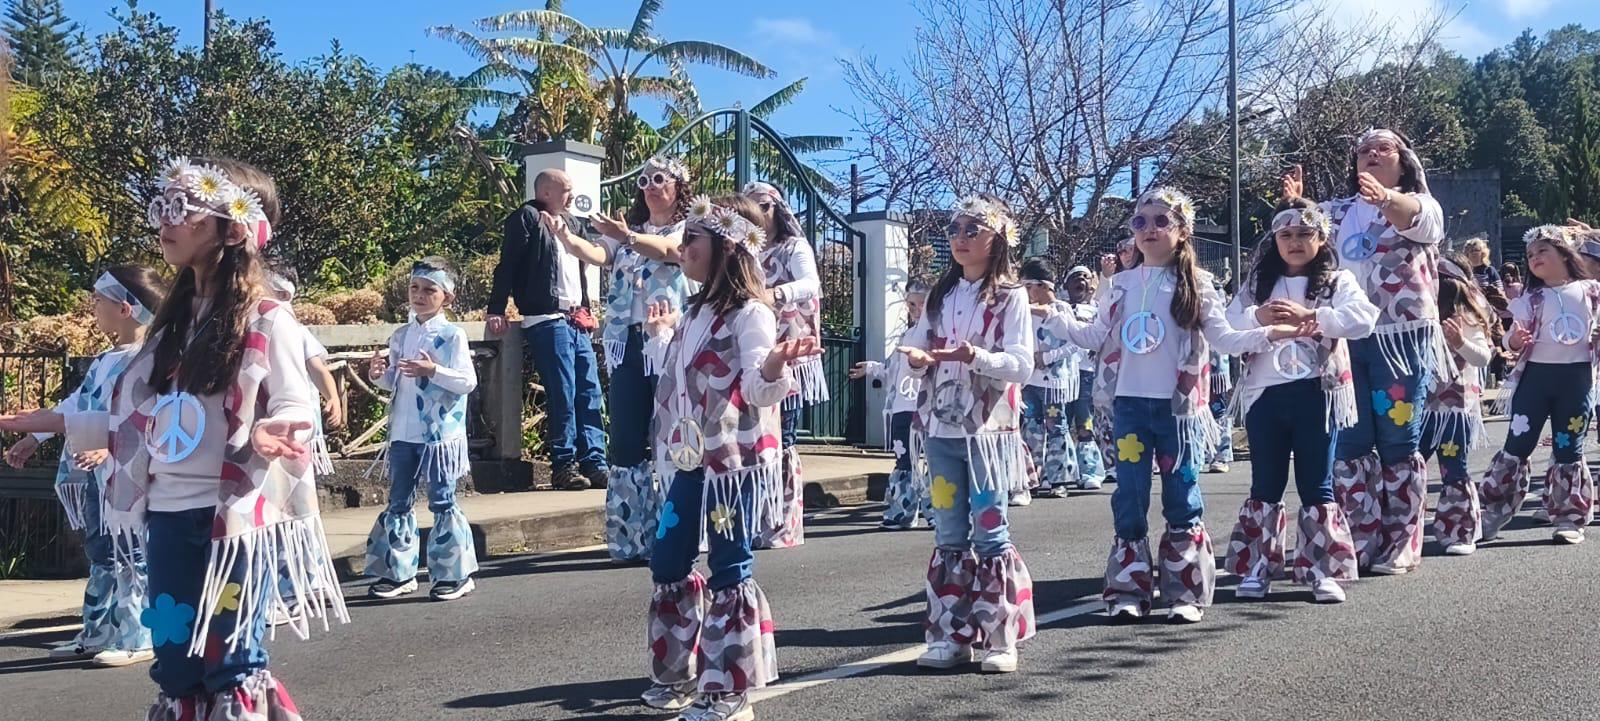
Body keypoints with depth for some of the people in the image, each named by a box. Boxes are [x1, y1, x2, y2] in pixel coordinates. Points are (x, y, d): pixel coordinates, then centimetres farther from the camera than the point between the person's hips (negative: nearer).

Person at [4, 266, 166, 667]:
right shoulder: (107, 359, 17)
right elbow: (76, 403, 26)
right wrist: (33, 439, 31)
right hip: (92, 472, 10)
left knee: (127, 556, -5)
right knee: (101, 554, 16)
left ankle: (139, 639, 1)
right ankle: (97, 634, 25)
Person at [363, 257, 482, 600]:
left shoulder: (452, 335, -7)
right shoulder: (401, 335, 10)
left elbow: (468, 381, -13)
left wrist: (433, 371, -24)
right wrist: (380, 375, -2)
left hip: (440, 434, -6)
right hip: (402, 434, 6)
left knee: (442, 502, -1)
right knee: (398, 503, 10)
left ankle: (456, 574, 9)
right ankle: (398, 572, 20)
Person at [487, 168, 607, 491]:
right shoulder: (527, 219, -1)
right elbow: (507, 266, -9)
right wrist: (496, 311, -15)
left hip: (577, 321, 8)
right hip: (547, 322, -8)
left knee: (590, 395, 3)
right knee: (563, 396, -9)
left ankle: (594, 464, 5)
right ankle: (564, 466, -4)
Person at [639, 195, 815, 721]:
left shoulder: (749, 313, -13)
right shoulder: (695, 313, 14)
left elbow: (760, 389, -23)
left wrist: (775, 366, -43)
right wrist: (660, 335, 34)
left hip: (734, 464, -9)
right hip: (689, 462, 9)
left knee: (729, 573, -3)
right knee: (668, 566, 13)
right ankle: (678, 674, 28)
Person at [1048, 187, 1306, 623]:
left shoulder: (1195, 284, 2)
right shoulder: (1122, 285, 9)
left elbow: (1224, 338, -2)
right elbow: (1096, 337, 12)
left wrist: (1267, 335, -17)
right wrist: (1056, 317, 1)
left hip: (1178, 407, -2)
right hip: (1130, 405, 3)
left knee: (1182, 500, 2)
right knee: (1129, 500, 4)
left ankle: (1186, 592, 9)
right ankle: (1129, 591, 10)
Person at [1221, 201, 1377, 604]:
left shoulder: (1337, 281, 5)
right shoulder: (1257, 284, 12)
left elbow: (1364, 318, -13)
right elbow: (1225, 325, 2)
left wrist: (1309, 315, -21)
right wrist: (1256, 317, -18)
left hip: (1316, 393, -2)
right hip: (1264, 394, 2)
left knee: (1316, 484, 3)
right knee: (1265, 484, 8)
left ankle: (1322, 571, 9)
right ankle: (1257, 568, 15)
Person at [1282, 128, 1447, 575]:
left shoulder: (1421, 206, 2)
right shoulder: (1343, 211, 16)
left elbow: (1413, 215, -22)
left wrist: (1387, 198, -47)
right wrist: (1295, 202, -25)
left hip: (1403, 337, -4)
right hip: (1348, 338, 4)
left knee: (1399, 444, 1)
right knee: (1349, 444, 3)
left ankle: (1401, 546, 9)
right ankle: (1361, 541, 11)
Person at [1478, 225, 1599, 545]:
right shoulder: (1530, 300, 5)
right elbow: (1513, 341, 4)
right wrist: (1514, 340, -17)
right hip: (1536, 375, 0)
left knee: (1568, 449, 5)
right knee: (1517, 446, -2)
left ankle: (1569, 518, 15)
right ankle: (1493, 513, 4)